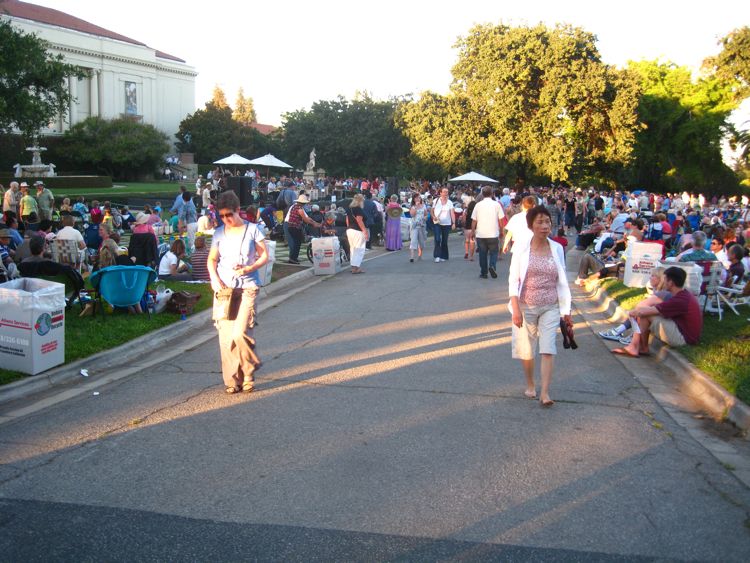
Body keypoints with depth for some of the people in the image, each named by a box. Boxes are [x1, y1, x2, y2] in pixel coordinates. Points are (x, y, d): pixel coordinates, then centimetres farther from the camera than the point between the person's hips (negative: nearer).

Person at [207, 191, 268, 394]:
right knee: (226, 337, 0)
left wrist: (250, 268, -13)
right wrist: (215, 280, -4)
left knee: (240, 333, -15)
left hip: (247, 288, -3)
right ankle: (232, 380, 11)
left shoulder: (252, 230, 2)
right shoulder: (219, 233, 9)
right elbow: (211, 260, 14)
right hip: (224, 288, 3)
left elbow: (264, 255, 4)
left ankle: (249, 372, 9)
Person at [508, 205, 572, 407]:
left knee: (547, 349, -8)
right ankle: (530, 385, 31)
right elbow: (513, 280, -5)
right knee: (527, 349, 10)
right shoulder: (522, 249, -6)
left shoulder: (557, 249, 1)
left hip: (550, 307, 1)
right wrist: (515, 309, -13)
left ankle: (545, 393, -7)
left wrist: (566, 311, 7)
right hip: (526, 306, -1)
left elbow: (562, 282, 6)